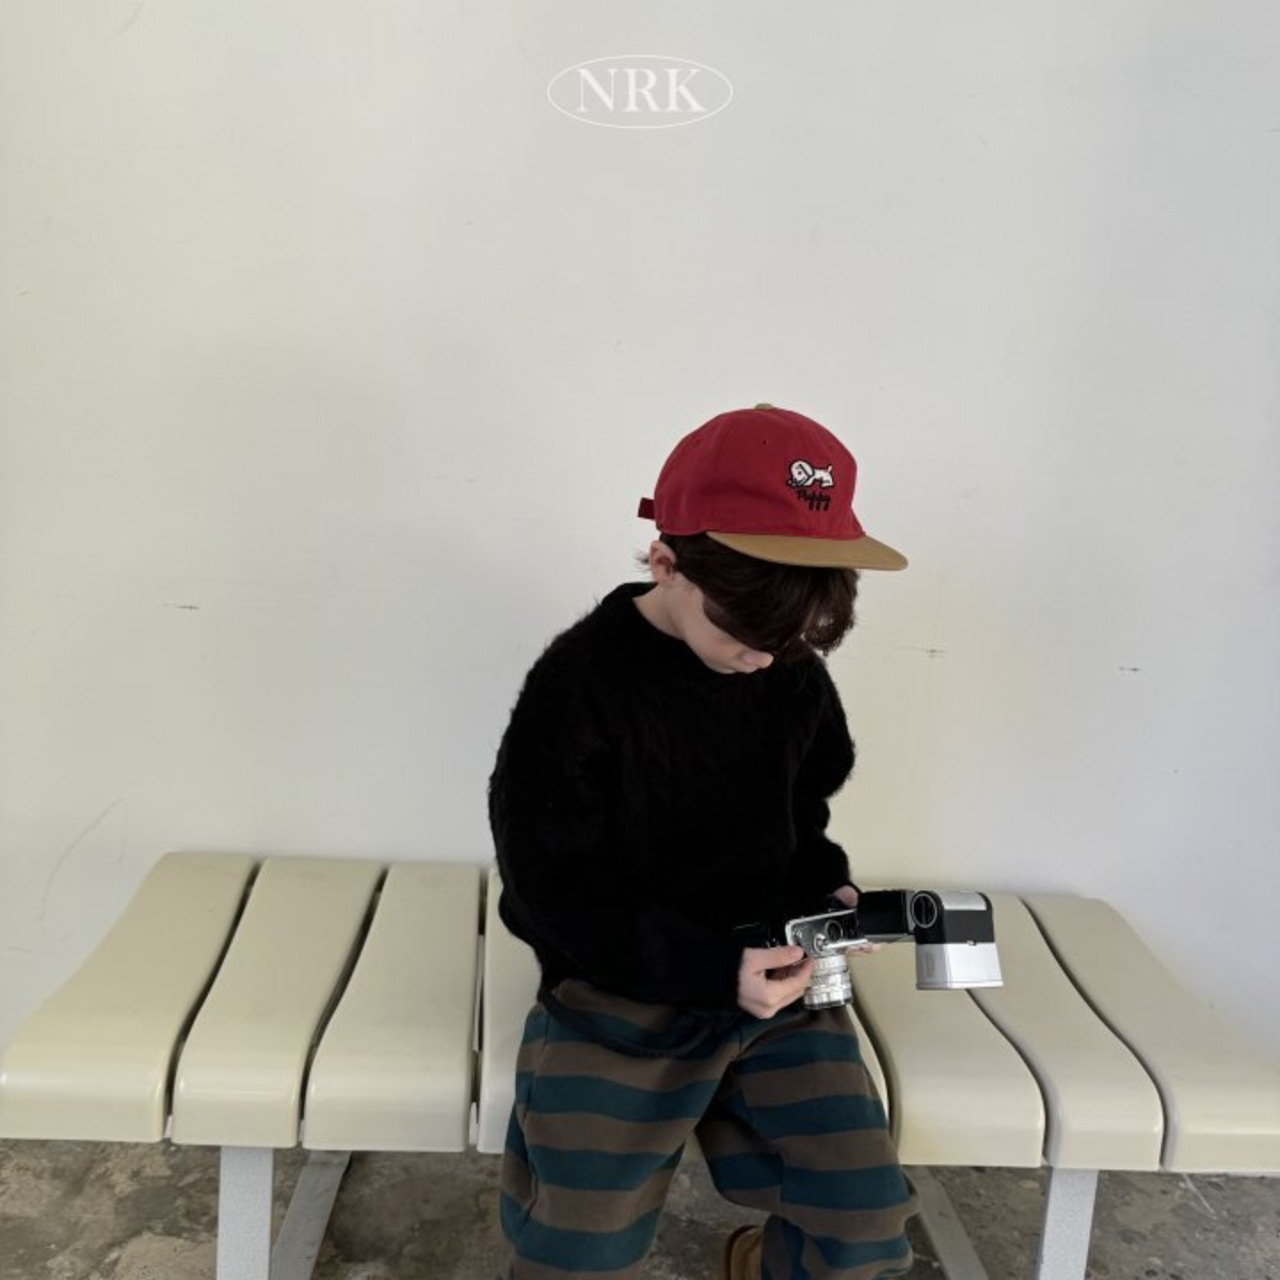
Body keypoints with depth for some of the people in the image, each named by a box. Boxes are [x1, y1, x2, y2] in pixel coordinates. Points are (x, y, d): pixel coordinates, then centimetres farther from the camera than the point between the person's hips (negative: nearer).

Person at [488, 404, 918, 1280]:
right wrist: (714, 967, -23)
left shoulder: (796, 678, -1)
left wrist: (827, 890, -6)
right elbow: (554, 888, -15)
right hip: (622, 992, -3)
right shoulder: (580, 683, -16)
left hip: (772, 980, 4)